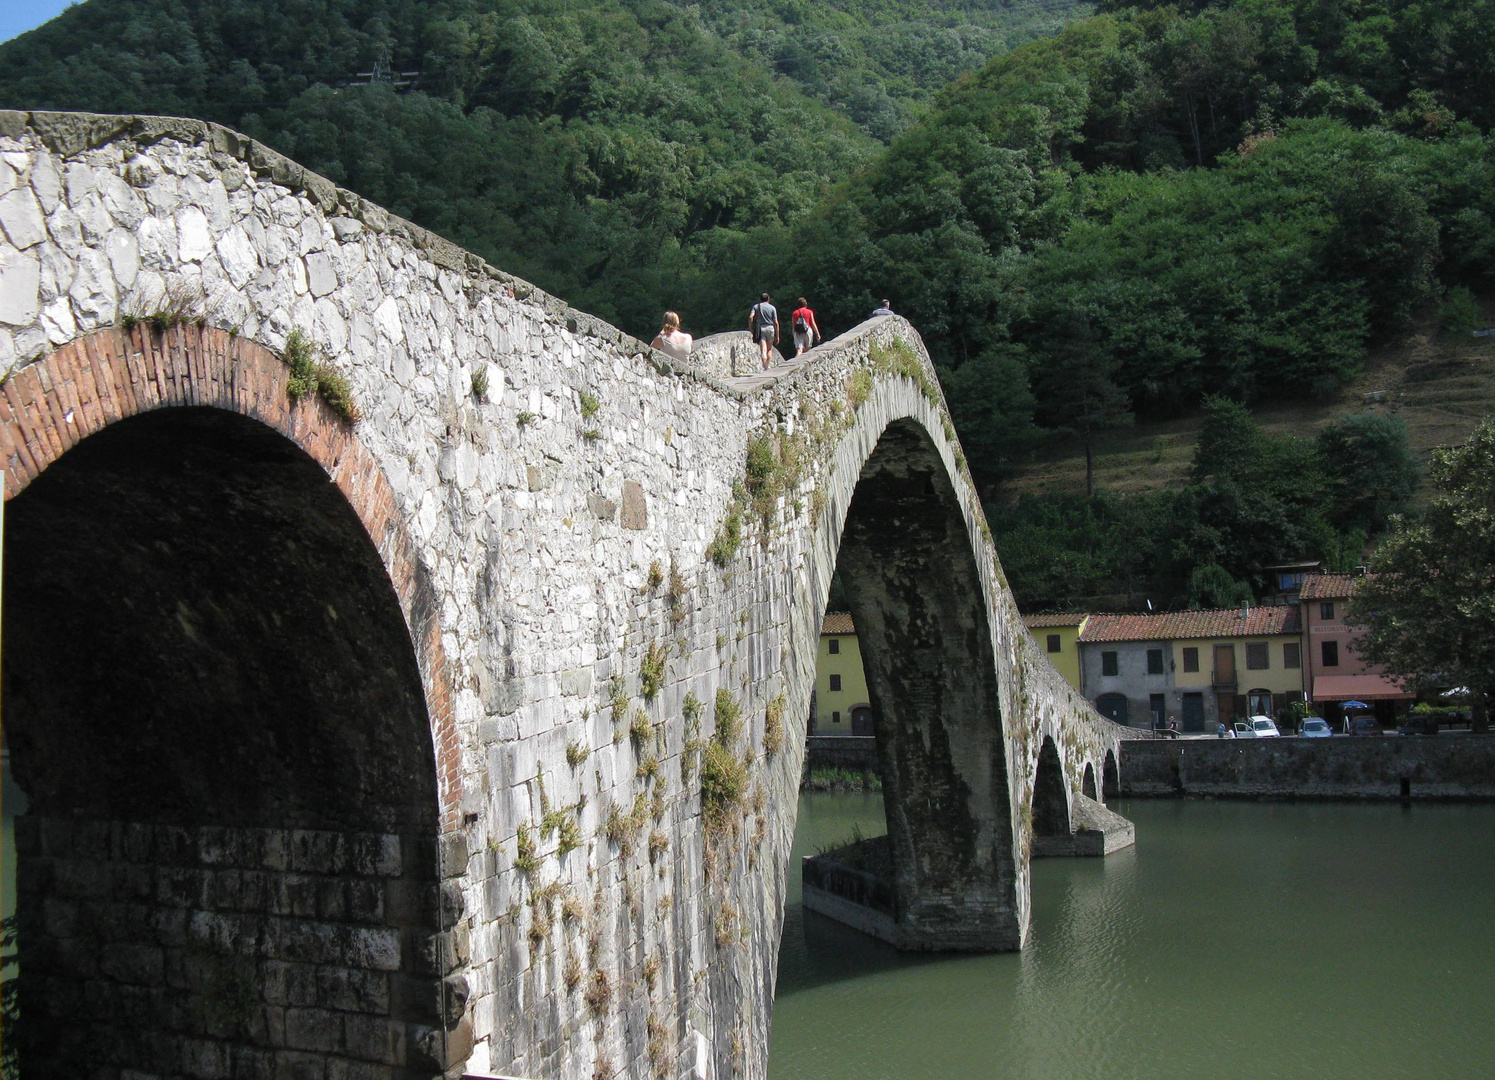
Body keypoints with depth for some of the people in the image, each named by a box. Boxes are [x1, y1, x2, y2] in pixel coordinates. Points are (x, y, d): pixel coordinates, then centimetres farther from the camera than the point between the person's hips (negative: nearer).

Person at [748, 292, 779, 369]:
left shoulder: (756, 306, 7)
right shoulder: (772, 308, 5)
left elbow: (750, 317, -10)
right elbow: (776, 323, 1)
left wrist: (750, 328, -1)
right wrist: (777, 336, 5)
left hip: (760, 329, 0)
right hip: (770, 328, 0)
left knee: (763, 351, -5)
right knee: (769, 349, 18)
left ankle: (765, 368, -17)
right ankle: (767, 366, 15)